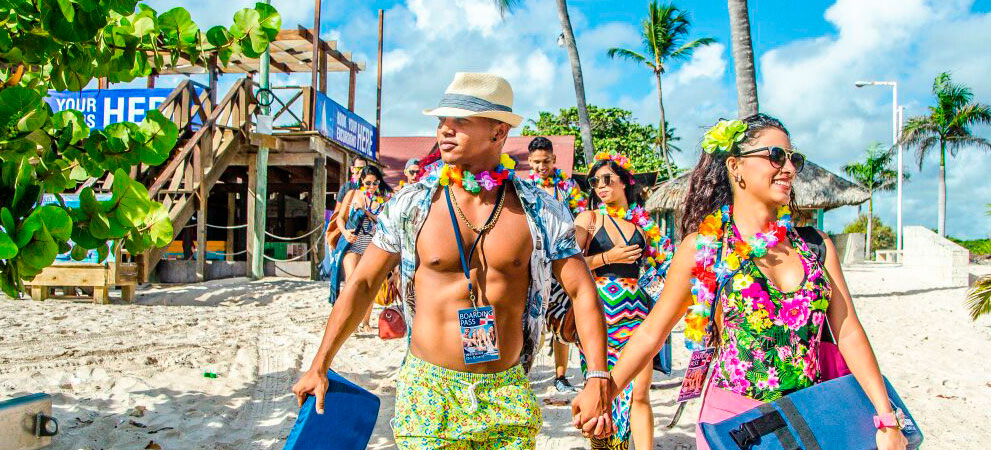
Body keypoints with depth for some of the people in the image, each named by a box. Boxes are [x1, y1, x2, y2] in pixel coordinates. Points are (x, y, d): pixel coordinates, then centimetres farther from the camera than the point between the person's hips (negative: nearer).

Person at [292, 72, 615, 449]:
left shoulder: (539, 212, -3)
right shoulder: (410, 205, -3)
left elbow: (582, 292, 0)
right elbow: (362, 284, 4)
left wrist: (597, 379, -10)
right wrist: (319, 367, 5)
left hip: (509, 394, 1)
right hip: (428, 391, -1)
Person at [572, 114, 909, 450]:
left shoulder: (816, 245, 4)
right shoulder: (702, 247, -5)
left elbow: (848, 332, 4)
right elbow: (651, 333, -1)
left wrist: (887, 419, -1)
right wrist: (603, 393, -5)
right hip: (734, 420, -3)